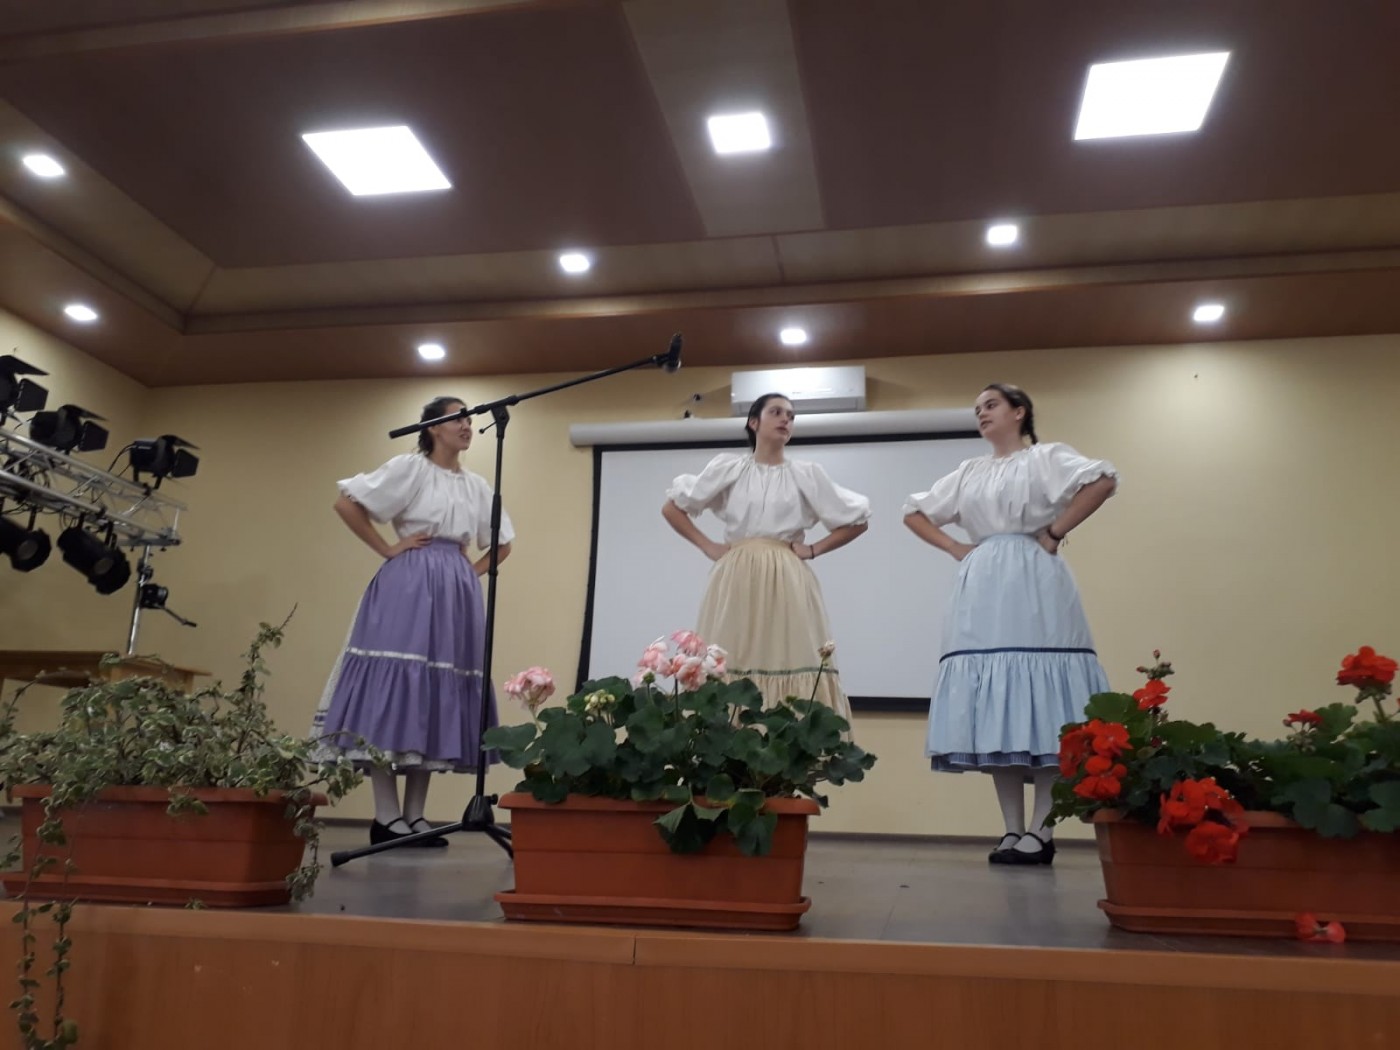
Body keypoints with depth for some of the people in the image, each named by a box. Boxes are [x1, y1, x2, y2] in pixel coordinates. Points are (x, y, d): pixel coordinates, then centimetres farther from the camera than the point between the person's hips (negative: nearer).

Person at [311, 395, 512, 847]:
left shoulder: (477, 485, 16)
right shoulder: (410, 467, 0)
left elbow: (504, 543, 26)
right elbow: (346, 502, -5)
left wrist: (474, 571, 11)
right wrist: (387, 549, -6)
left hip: (456, 596, 6)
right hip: (408, 588, -6)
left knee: (439, 700, 3)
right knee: (394, 693, -10)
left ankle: (414, 815, 9)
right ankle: (386, 817, -5)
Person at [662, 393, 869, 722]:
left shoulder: (807, 474, 11)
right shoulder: (728, 467, 9)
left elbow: (858, 520, 14)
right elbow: (671, 508, 12)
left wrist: (813, 549, 5)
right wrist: (707, 546, 4)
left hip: (787, 584, 0)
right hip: (736, 581, 0)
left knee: (790, 662, -9)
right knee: (728, 669, -7)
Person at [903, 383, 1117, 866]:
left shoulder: (1045, 457, 4)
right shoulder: (969, 473, 19)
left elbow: (1104, 479, -13)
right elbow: (915, 512, 24)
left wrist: (1054, 532, -11)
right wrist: (954, 547, 9)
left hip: (1031, 587, -5)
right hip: (983, 590, 6)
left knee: (1039, 707, -9)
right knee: (994, 715, 1)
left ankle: (1040, 831, -5)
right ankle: (1012, 830, 6)